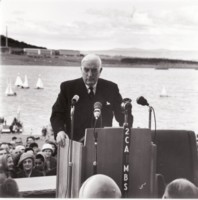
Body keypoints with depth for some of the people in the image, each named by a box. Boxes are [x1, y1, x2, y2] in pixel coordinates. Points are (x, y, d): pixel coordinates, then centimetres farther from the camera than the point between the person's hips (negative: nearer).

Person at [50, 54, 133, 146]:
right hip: (75, 144, -1)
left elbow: (123, 115, 13)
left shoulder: (111, 88, 9)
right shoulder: (68, 87, 6)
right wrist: (59, 131, -15)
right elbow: (57, 114, 5)